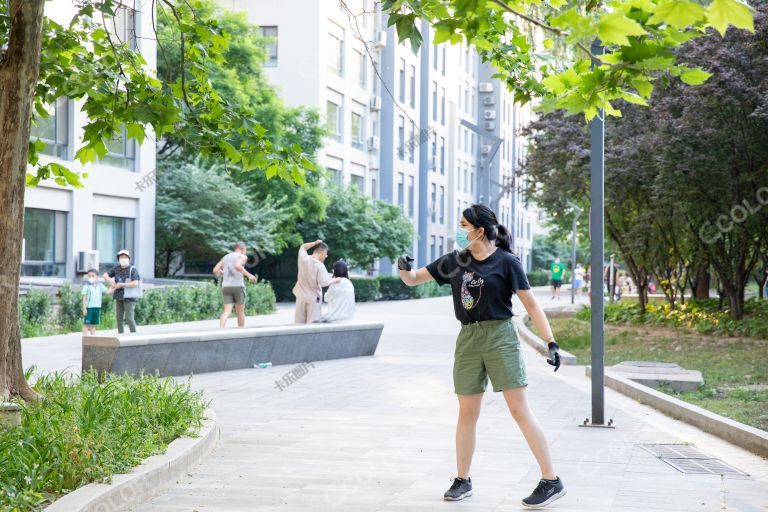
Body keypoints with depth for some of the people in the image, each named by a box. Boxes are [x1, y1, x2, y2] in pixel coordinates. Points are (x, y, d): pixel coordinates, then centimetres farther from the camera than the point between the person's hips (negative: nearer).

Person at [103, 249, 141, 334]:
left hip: (129, 297, -6)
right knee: (119, 317, 8)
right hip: (119, 297, 6)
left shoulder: (133, 269, -16)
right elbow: (105, 275, 9)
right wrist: (111, 282, -11)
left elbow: (135, 284, -27)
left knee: (129, 318, -11)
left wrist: (121, 285, -22)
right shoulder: (117, 267, 2)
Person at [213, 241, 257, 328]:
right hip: (238, 286, -4)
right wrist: (249, 275, -15)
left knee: (227, 312, -5)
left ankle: (221, 330, -30)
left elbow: (215, 270, 11)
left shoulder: (225, 257, 19)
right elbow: (237, 266, -21)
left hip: (226, 287, 4)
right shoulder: (243, 257, 1)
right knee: (240, 311, 11)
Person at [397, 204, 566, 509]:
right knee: (467, 413, 9)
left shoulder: (506, 262, -6)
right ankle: (462, 481, 23)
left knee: (519, 409, -8)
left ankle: (552, 481, -4)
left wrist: (551, 342, -10)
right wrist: (404, 268, -11)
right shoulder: (454, 261, 7)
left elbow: (531, 304, -4)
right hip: (468, 338, 5)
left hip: (500, 337, -5)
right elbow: (413, 280, 13)